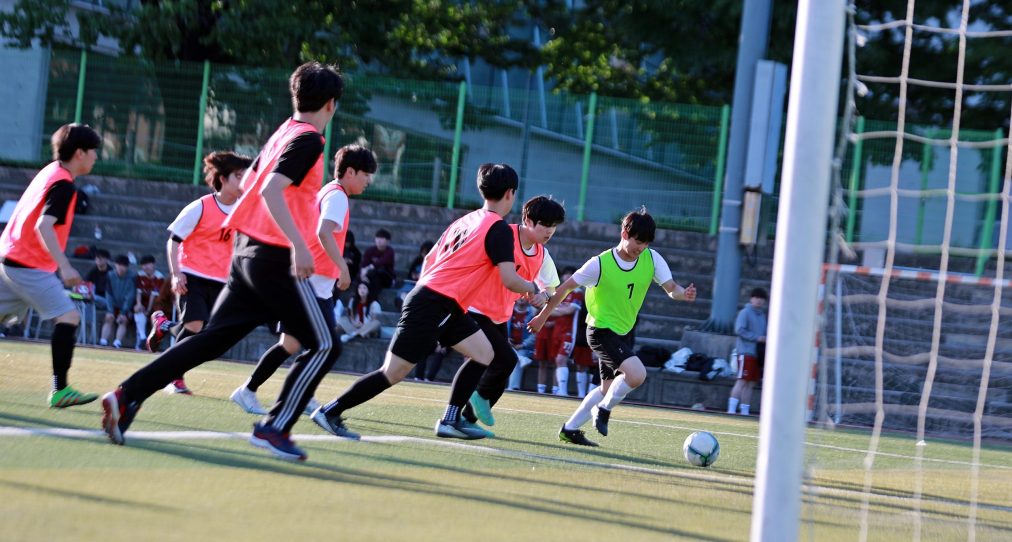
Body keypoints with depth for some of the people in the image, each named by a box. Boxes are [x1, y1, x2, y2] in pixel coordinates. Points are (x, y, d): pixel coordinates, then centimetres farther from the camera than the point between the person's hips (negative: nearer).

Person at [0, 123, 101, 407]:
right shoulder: (63, 185, -14)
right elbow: (43, 226, -25)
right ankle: (59, 390, -18)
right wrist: (65, 267, -30)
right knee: (69, 317, -12)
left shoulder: (50, 172, 14)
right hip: (29, 265, -10)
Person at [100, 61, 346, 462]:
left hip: (247, 250, 9)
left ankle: (128, 395, -1)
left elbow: (247, 184, 24)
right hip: (277, 259, -9)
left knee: (213, 339, 8)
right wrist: (298, 244, -30)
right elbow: (270, 190, -24)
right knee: (323, 345, 0)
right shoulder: (308, 141, -12)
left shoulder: (282, 133, 14)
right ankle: (274, 428, -5)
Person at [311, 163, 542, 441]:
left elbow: (430, 258, 22)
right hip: (432, 307, -9)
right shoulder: (499, 228, -10)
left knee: (484, 353, 10)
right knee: (393, 373, -6)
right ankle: (330, 411, 0)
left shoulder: (464, 221, 15)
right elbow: (509, 280, -16)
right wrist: (534, 289, 3)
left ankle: (450, 420, 9)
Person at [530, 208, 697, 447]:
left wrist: (684, 294, -35)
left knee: (609, 388, 16)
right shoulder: (601, 264, -19)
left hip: (621, 333, 7)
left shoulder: (652, 259, -6)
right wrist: (543, 316, -5)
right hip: (601, 330, -7)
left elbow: (671, 288, -11)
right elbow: (566, 287, -10)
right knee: (637, 373, -25)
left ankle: (570, 429, 29)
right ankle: (604, 410, -2)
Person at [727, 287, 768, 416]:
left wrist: (765, 339, 4)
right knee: (742, 381, -12)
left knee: (751, 383, 6)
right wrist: (757, 338, -17)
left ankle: (745, 411, 9)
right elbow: (739, 330, -14)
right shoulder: (745, 312, -5)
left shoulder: (762, 315, 18)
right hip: (746, 352, -7)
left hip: (758, 353, 7)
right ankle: (731, 409, -14)